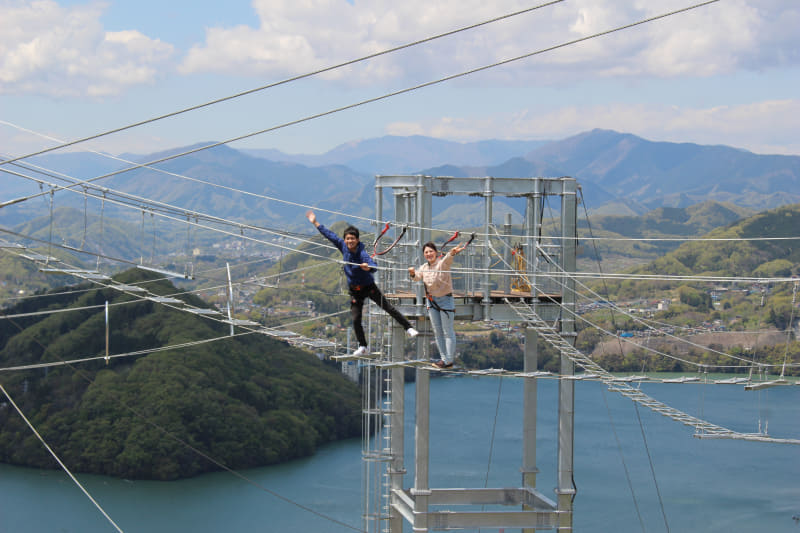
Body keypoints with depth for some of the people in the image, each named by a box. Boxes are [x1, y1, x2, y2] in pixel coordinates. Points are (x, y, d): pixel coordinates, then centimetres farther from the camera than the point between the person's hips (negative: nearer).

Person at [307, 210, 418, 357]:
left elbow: (374, 267, -39)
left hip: (369, 287, -5)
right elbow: (330, 235, 4)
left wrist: (368, 267, -63)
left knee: (389, 308, -4)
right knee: (355, 319, 0)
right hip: (354, 290, 5)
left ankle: (408, 328, 7)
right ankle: (362, 347, 9)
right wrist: (316, 223, 9)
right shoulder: (343, 247, -7)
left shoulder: (362, 254, -24)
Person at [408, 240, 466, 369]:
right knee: (437, 332, 11)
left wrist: (452, 252, -59)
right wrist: (412, 273, -31)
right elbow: (417, 277, -6)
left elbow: (447, 259, -35)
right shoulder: (424, 267, 8)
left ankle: (449, 361, 0)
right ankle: (443, 358, 19)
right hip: (431, 300, 7)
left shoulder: (442, 263, -13)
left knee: (448, 332, -3)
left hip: (445, 299, -7)